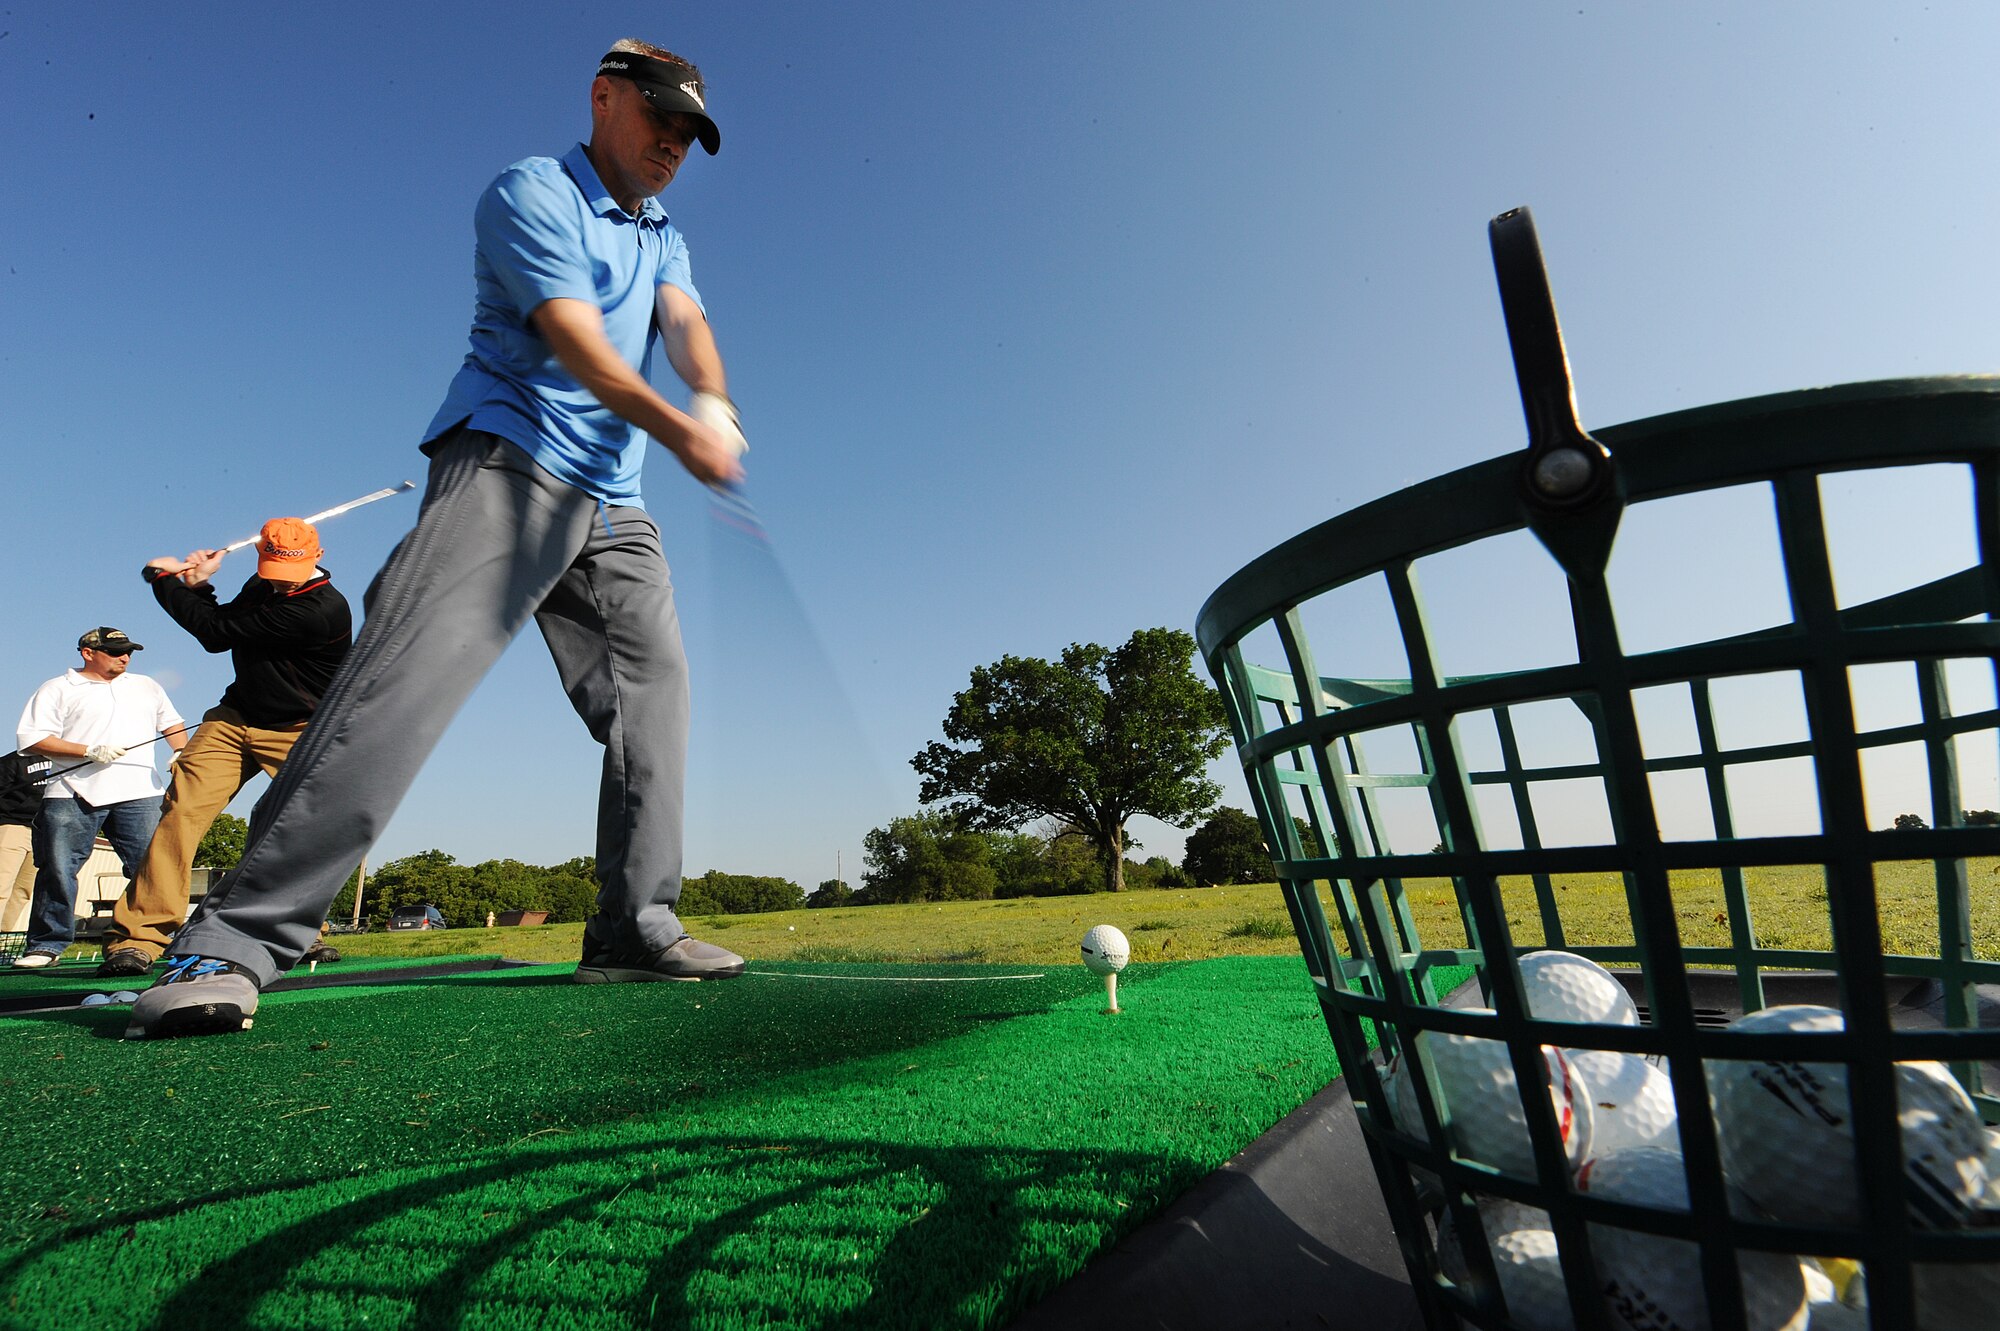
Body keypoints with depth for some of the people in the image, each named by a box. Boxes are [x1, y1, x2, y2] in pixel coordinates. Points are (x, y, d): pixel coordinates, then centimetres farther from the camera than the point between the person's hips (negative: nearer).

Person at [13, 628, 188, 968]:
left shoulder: (147, 687, 23)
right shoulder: (58, 689, 10)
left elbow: (172, 723, 29)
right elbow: (31, 738, 0)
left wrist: (182, 755, 10)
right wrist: (89, 751, -11)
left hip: (138, 792, 2)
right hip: (73, 794, -2)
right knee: (57, 869, -3)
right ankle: (46, 944, 9)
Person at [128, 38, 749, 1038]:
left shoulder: (663, 241, 24)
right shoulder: (533, 192, 2)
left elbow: (684, 323, 3)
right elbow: (576, 343, -14)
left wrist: (714, 404, -20)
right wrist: (677, 431, -26)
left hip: (611, 503, 8)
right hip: (506, 462, -7)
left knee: (652, 687, -1)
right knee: (415, 665, -24)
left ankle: (634, 930, 3)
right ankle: (236, 939, -20)